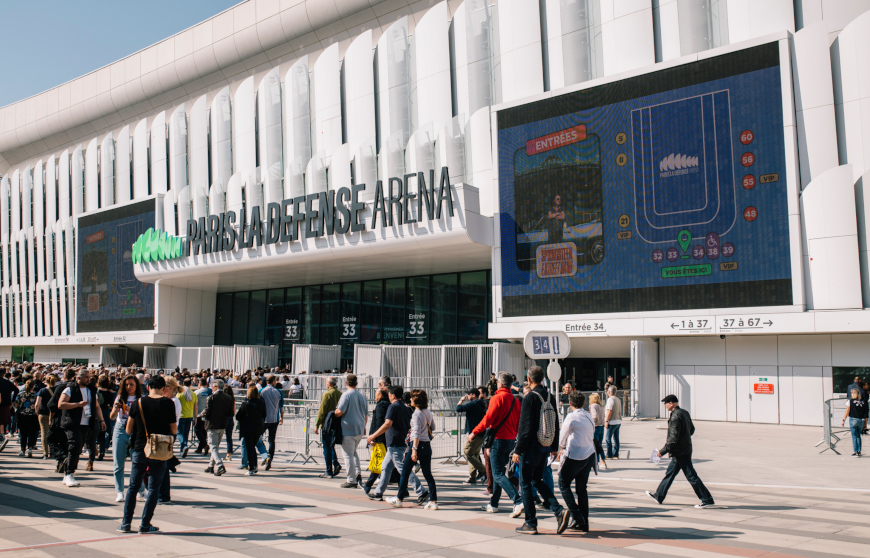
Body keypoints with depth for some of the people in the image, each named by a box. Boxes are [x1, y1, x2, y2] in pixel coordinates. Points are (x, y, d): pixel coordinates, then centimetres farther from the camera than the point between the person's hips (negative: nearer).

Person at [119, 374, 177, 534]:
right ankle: (145, 525, 6)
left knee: (133, 487, 13)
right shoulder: (168, 403, -7)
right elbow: (174, 431, -5)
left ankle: (126, 523, 13)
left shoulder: (137, 403, -2)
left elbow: (128, 430, 1)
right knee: (153, 489, 6)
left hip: (139, 450, 2)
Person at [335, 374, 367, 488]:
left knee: (348, 455, 0)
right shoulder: (362, 396, 10)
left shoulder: (346, 395, -11)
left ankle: (351, 481, 2)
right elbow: (366, 415, 16)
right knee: (353, 452, 25)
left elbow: (339, 411, -19)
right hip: (360, 429, 7)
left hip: (348, 430, -7)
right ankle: (358, 473, 12)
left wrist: (334, 414, 2)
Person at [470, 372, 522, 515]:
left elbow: (488, 419, -16)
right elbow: (518, 424, 12)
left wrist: (474, 432, -6)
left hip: (498, 439, -8)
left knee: (498, 474, -6)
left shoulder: (497, 398, -13)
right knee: (499, 472, 17)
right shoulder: (515, 401, 8)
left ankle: (518, 501, -20)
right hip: (511, 440, 8)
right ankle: (493, 504, 23)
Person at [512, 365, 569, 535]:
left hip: (532, 447, -7)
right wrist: (555, 447, 21)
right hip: (546, 447, 7)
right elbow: (556, 425, 13)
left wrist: (518, 450, -12)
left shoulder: (529, 398, -15)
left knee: (525, 483, 4)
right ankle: (559, 510, 4)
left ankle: (531, 524, 7)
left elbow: (526, 427, -18)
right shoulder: (551, 397, 7)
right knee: (537, 480, 19)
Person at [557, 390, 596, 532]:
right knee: (581, 487, 13)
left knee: (564, 484, 7)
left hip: (575, 457, -7)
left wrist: (562, 448, 22)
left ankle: (578, 518, -1)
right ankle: (584, 522, 12)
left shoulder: (571, 417, -12)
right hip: (589, 455, 7)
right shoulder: (589, 417, 8)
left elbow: (562, 437, -1)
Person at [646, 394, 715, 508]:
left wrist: (662, 451, -15)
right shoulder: (685, 413, 6)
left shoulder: (675, 416, -22)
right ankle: (659, 496, 27)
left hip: (680, 452, -10)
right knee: (670, 473, 17)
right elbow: (692, 429, 19)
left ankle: (707, 500, 3)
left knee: (691, 476, -3)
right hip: (686, 448, 10)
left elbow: (673, 439, -24)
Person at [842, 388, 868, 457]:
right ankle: (859, 451, 13)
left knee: (854, 436, 2)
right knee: (858, 436, 17)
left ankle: (856, 452, 0)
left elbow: (847, 412, -7)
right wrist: (865, 422, 12)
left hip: (853, 420, -4)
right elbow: (865, 413, 5)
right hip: (861, 420, 4)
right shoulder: (863, 402, 4)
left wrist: (843, 420, 0)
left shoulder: (850, 401, -7)